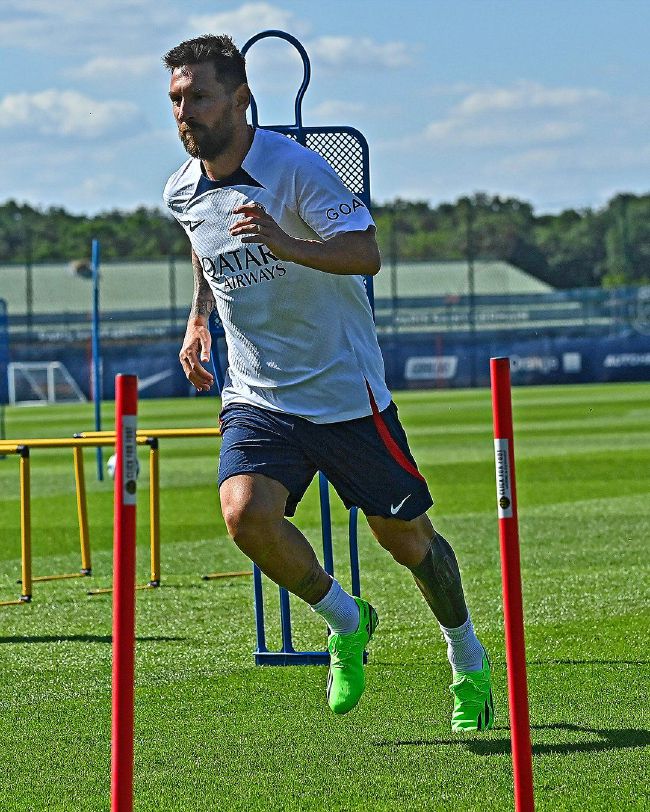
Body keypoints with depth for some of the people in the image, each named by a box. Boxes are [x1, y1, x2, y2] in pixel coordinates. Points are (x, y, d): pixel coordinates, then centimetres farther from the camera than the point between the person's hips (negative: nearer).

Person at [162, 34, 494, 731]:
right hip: (256, 398, 4)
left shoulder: (295, 169, -15)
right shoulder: (182, 193, 3)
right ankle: (345, 622, 2)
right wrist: (199, 316, 17)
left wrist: (287, 244, -39)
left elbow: (366, 253, -24)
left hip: (344, 390, -4)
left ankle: (468, 663, 31)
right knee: (245, 511, -24)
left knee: (405, 536, 4)